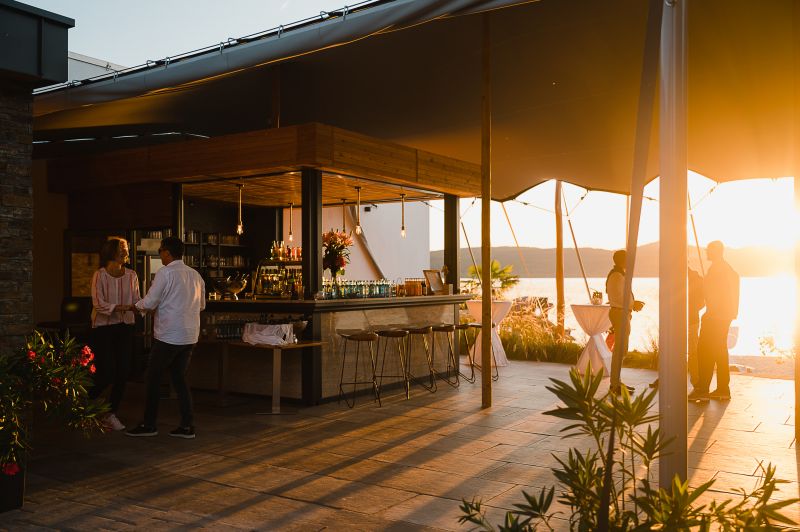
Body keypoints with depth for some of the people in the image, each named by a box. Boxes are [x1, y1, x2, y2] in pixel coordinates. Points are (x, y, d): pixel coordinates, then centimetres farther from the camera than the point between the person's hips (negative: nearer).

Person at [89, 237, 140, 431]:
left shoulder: (131, 275, 5)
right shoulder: (99, 275, -8)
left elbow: (136, 302, 4)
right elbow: (99, 304, -16)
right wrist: (122, 307, -29)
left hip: (125, 327, 5)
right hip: (103, 328, -4)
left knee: (123, 373, 2)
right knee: (106, 373, -7)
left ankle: (111, 414, 18)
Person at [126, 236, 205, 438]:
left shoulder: (165, 273, -12)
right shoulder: (195, 275, 9)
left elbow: (149, 303, -13)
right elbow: (201, 305, 19)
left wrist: (138, 306, 8)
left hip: (168, 336, -7)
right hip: (190, 336, 7)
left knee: (153, 378, 7)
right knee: (179, 378, 14)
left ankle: (149, 425, 14)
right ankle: (187, 425, 12)